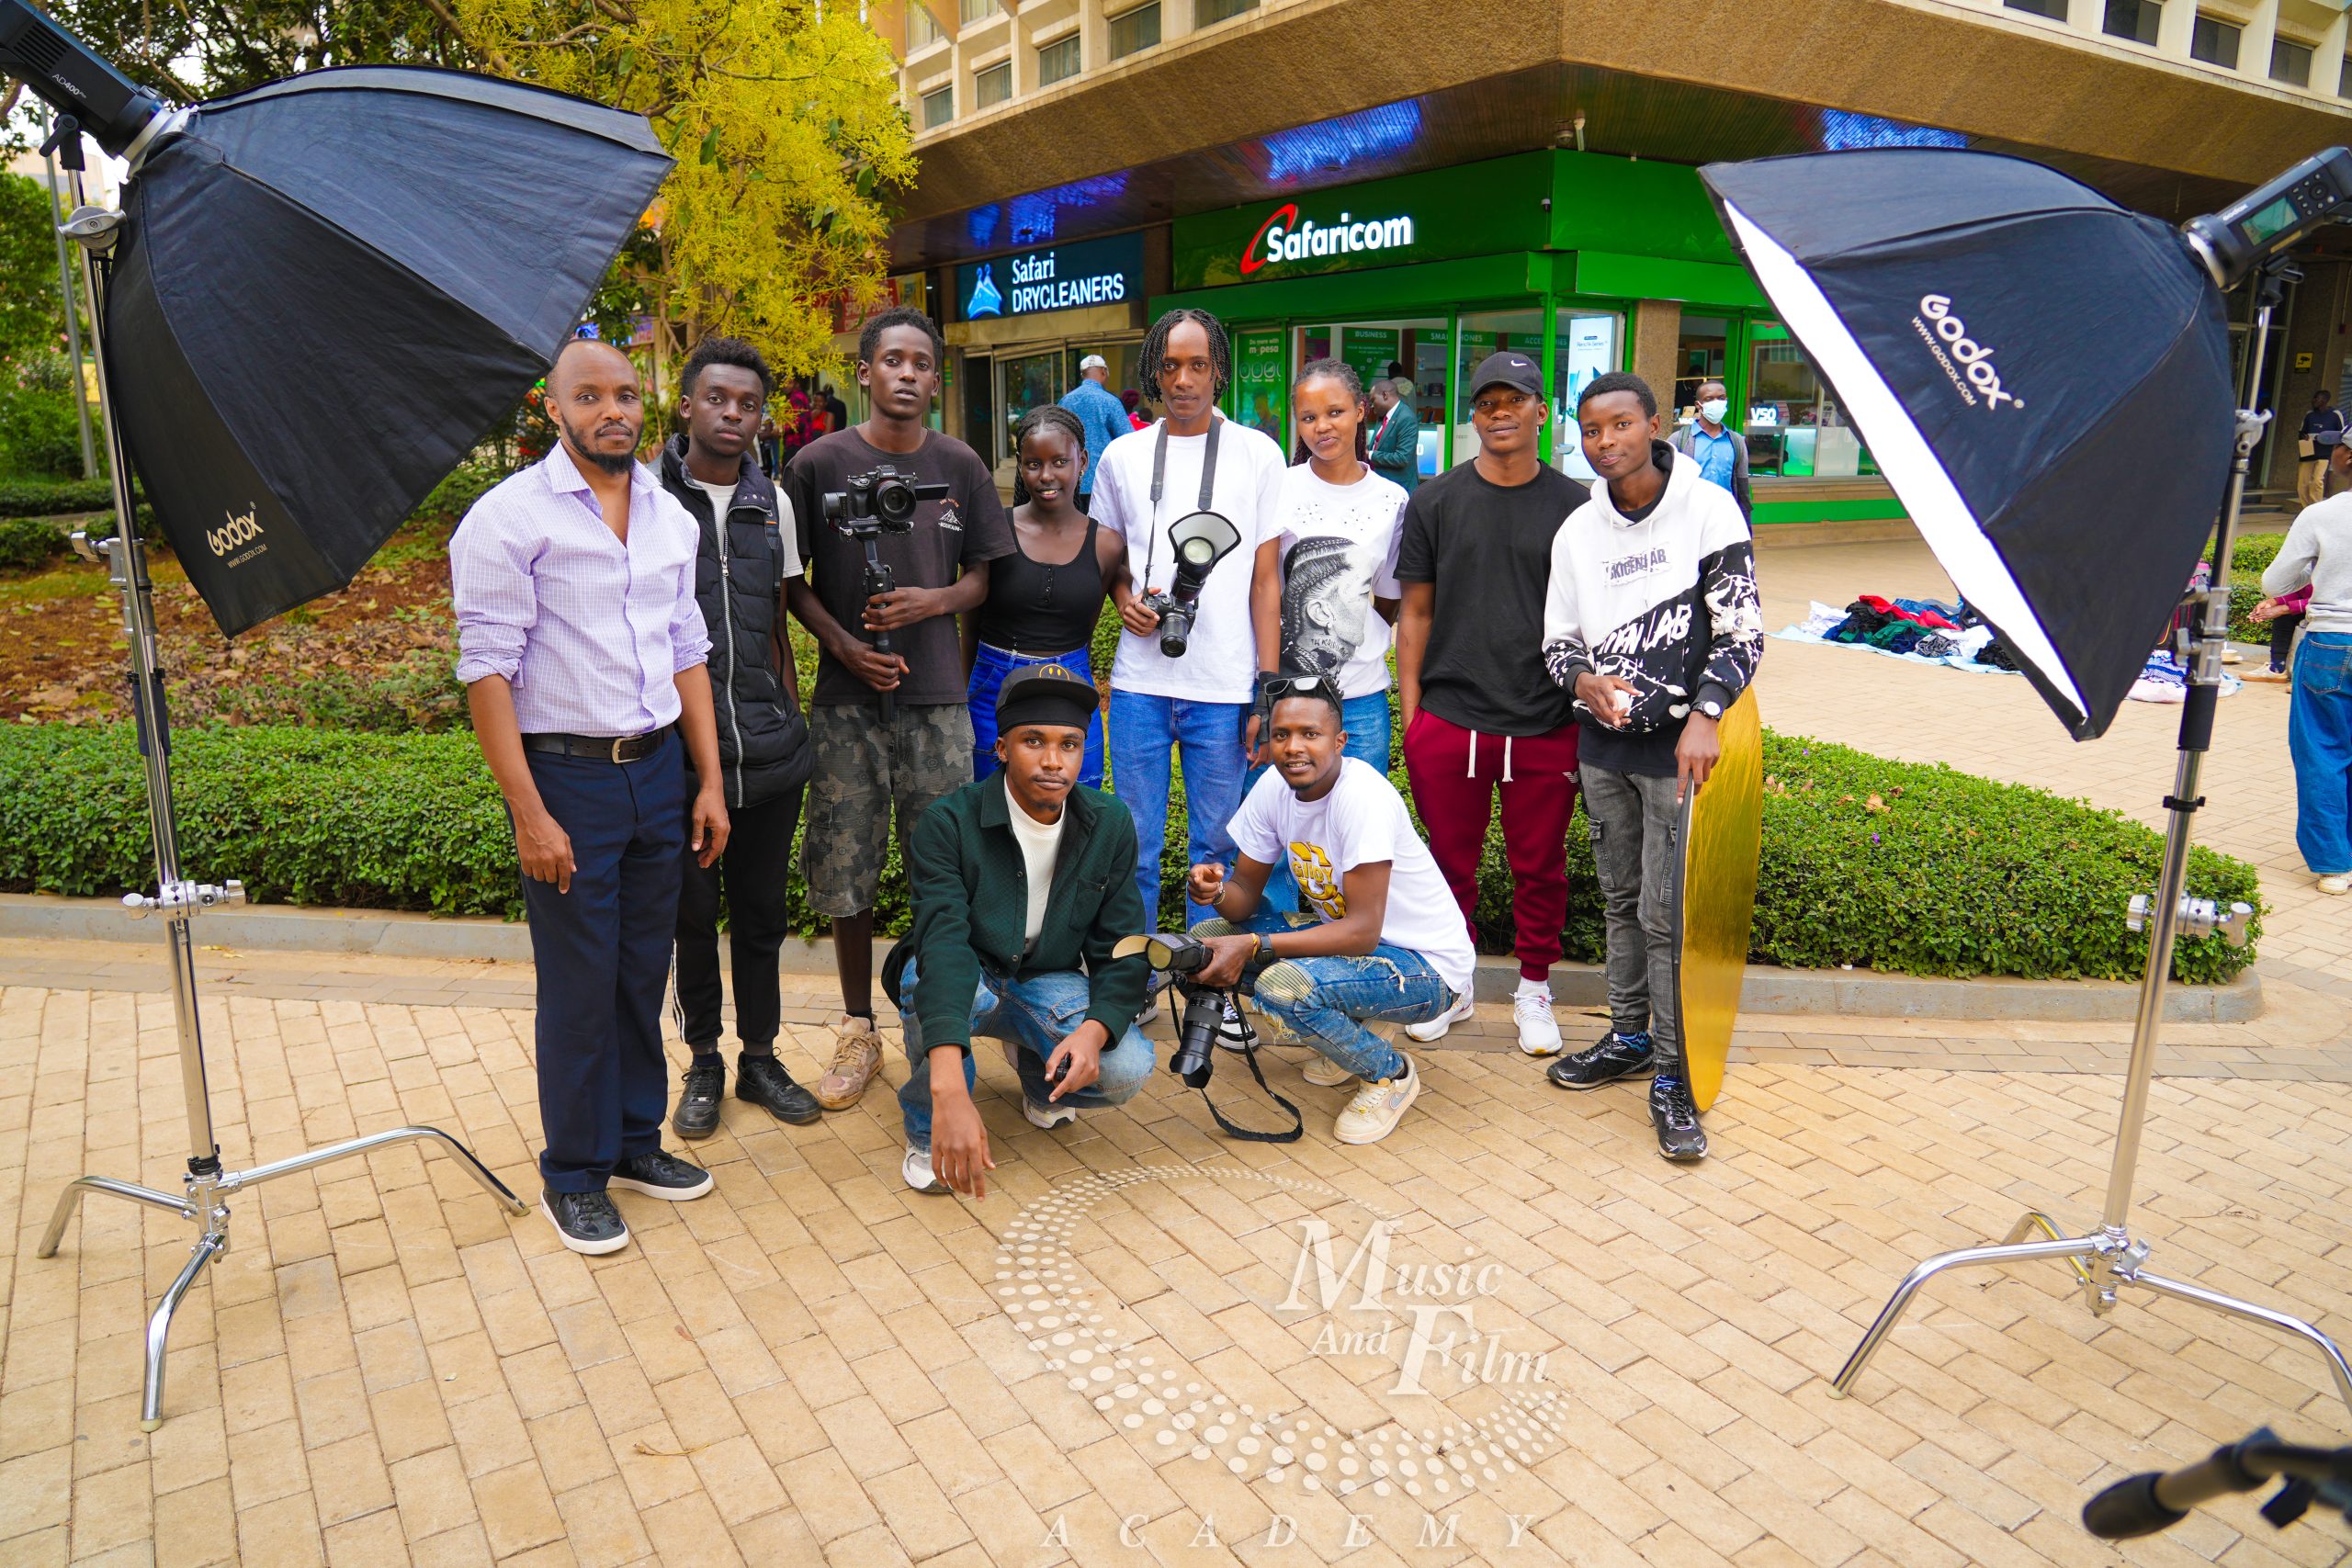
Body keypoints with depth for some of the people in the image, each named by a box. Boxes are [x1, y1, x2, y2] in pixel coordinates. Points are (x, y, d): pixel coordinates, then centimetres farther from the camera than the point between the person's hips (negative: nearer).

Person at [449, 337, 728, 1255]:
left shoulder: (670, 515, 10)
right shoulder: (509, 516, -9)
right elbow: (487, 670, -12)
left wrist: (709, 780, 8)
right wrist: (529, 814, -16)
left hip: (658, 768, 6)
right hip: (566, 774, -5)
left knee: (645, 969, 14)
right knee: (578, 983, 3)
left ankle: (635, 1142, 31)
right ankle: (573, 1177, 21)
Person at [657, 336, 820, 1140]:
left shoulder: (771, 503, 10)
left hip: (768, 748, 3)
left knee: (762, 911, 12)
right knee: (692, 913, 9)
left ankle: (760, 1056, 27)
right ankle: (703, 1062, 26)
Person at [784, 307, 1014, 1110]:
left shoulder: (961, 466, 6)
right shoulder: (819, 463, 2)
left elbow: (984, 575, 10)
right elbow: (791, 580, 6)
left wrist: (933, 601, -11)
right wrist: (843, 644, -10)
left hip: (937, 696, 1)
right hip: (845, 698, 0)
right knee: (846, 871, 5)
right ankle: (858, 1031, 22)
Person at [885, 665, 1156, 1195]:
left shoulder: (1110, 826, -10)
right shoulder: (949, 823, -23)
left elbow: (1122, 950, -8)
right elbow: (942, 944, -37)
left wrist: (1094, 1029, -32)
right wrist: (950, 1091, -51)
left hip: (1048, 984, 3)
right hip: (964, 980, -2)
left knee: (1127, 1068, -26)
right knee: (929, 974, -38)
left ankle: (1036, 1069, 12)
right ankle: (927, 1128, -8)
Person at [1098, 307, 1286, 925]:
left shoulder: (1258, 454, 3)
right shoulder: (1122, 456, 10)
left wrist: (1268, 694, -4)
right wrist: (1125, 599, -2)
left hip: (1225, 687, -2)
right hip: (1139, 681, 2)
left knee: (1216, 846, 6)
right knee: (1134, 847, 7)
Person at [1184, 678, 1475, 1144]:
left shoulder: (1363, 795, -27)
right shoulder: (1273, 788, -5)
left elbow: (1363, 932, -30)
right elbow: (1245, 895, 0)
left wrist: (1252, 946, -34)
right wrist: (1217, 892, -24)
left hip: (1427, 966, -8)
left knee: (1282, 984, -32)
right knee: (1210, 939, -3)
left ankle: (1390, 1073, -2)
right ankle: (1342, 1033, 13)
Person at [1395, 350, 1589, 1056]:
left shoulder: (1574, 507, 3)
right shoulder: (1435, 502, 5)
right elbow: (1416, 613, 6)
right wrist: (1410, 711, 1)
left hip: (1546, 728, 0)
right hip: (1448, 722, 1)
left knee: (1540, 867, 10)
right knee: (1451, 862, 11)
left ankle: (1533, 989, 28)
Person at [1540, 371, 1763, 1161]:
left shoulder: (1707, 508, -5)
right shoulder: (1577, 530, 7)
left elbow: (1743, 629, -6)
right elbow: (1559, 641, 11)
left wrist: (1705, 714, -18)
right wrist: (1584, 680, -12)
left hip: (1678, 743, -4)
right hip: (1602, 743, 5)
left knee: (1667, 913, -6)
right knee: (1621, 900, 15)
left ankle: (1673, 1078, 5)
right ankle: (1629, 1038, 30)